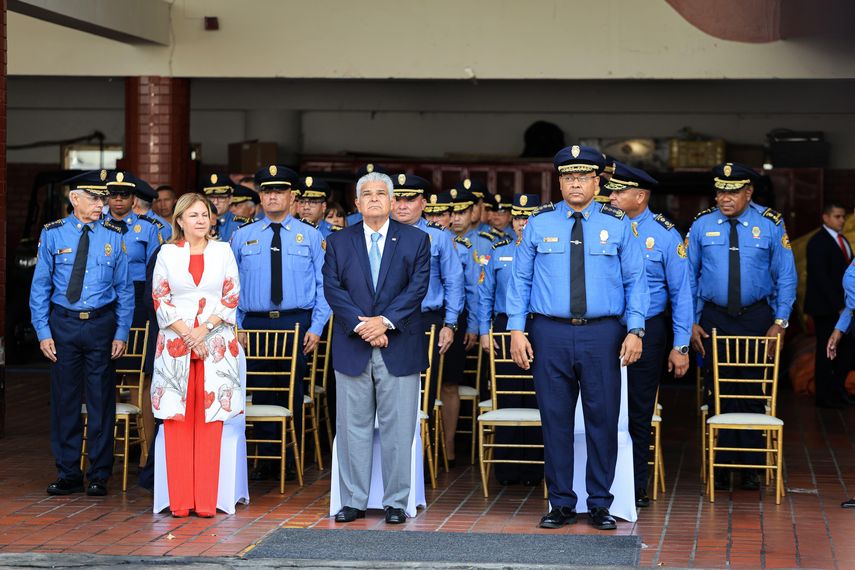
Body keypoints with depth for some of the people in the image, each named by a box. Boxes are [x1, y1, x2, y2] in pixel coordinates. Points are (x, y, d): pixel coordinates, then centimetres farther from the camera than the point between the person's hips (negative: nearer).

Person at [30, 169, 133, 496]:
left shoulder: (114, 236, 3)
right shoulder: (53, 234, 1)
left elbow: (124, 288, 5)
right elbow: (40, 286, 3)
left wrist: (121, 333, -1)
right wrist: (43, 332, -4)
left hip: (101, 325, 0)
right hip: (63, 324, 0)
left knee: (101, 400, 3)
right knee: (64, 399, 4)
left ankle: (98, 476, 12)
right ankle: (68, 475, 14)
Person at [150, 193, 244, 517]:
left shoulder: (223, 252, 9)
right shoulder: (167, 253, 7)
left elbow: (231, 297, 5)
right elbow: (160, 299, 3)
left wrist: (205, 329, -8)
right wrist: (188, 334, -7)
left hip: (215, 343, 0)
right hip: (175, 344, 0)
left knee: (210, 420, -2)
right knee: (177, 420, -3)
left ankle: (206, 501, -1)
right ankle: (180, 501, 0)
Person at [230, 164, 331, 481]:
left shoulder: (310, 236, 5)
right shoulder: (242, 237, 9)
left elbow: (324, 285, 3)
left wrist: (316, 327, -5)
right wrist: (235, 328, 2)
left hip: (296, 324, -1)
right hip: (255, 324, 1)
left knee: (293, 393, 2)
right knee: (261, 393, 2)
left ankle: (291, 461, 11)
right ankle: (266, 459, 10)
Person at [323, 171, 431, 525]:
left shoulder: (415, 240, 6)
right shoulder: (339, 242, 9)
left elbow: (417, 287, -4)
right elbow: (332, 289, -1)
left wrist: (385, 321, -15)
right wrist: (360, 325, -13)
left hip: (399, 347, -1)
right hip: (352, 347, 1)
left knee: (398, 428, 1)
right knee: (353, 427, 5)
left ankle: (395, 502, 8)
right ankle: (353, 501, 11)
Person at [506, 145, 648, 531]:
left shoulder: (617, 225, 6)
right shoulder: (539, 223, 7)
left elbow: (635, 281, 5)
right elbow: (520, 279, 8)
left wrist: (634, 330, -5)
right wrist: (516, 329, 0)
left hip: (602, 333, 0)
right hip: (550, 333, 0)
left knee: (603, 418, 2)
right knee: (555, 419, 3)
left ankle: (600, 505, 12)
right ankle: (561, 504, 12)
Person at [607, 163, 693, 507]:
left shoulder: (665, 235, -4)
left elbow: (681, 293, -3)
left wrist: (680, 346, -7)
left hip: (647, 333, -1)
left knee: (639, 414, 7)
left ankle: (636, 488, 17)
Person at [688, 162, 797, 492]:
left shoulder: (770, 226, -1)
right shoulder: (701, 226, 2)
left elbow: (786, 277, 2)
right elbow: (688, 277, 5)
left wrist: (780, 322, -5)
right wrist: (691, 322, -1)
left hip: (757, 317, 0)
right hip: (714, 319, 1)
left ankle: (750, 467, 10)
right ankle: (721, 467, 8)